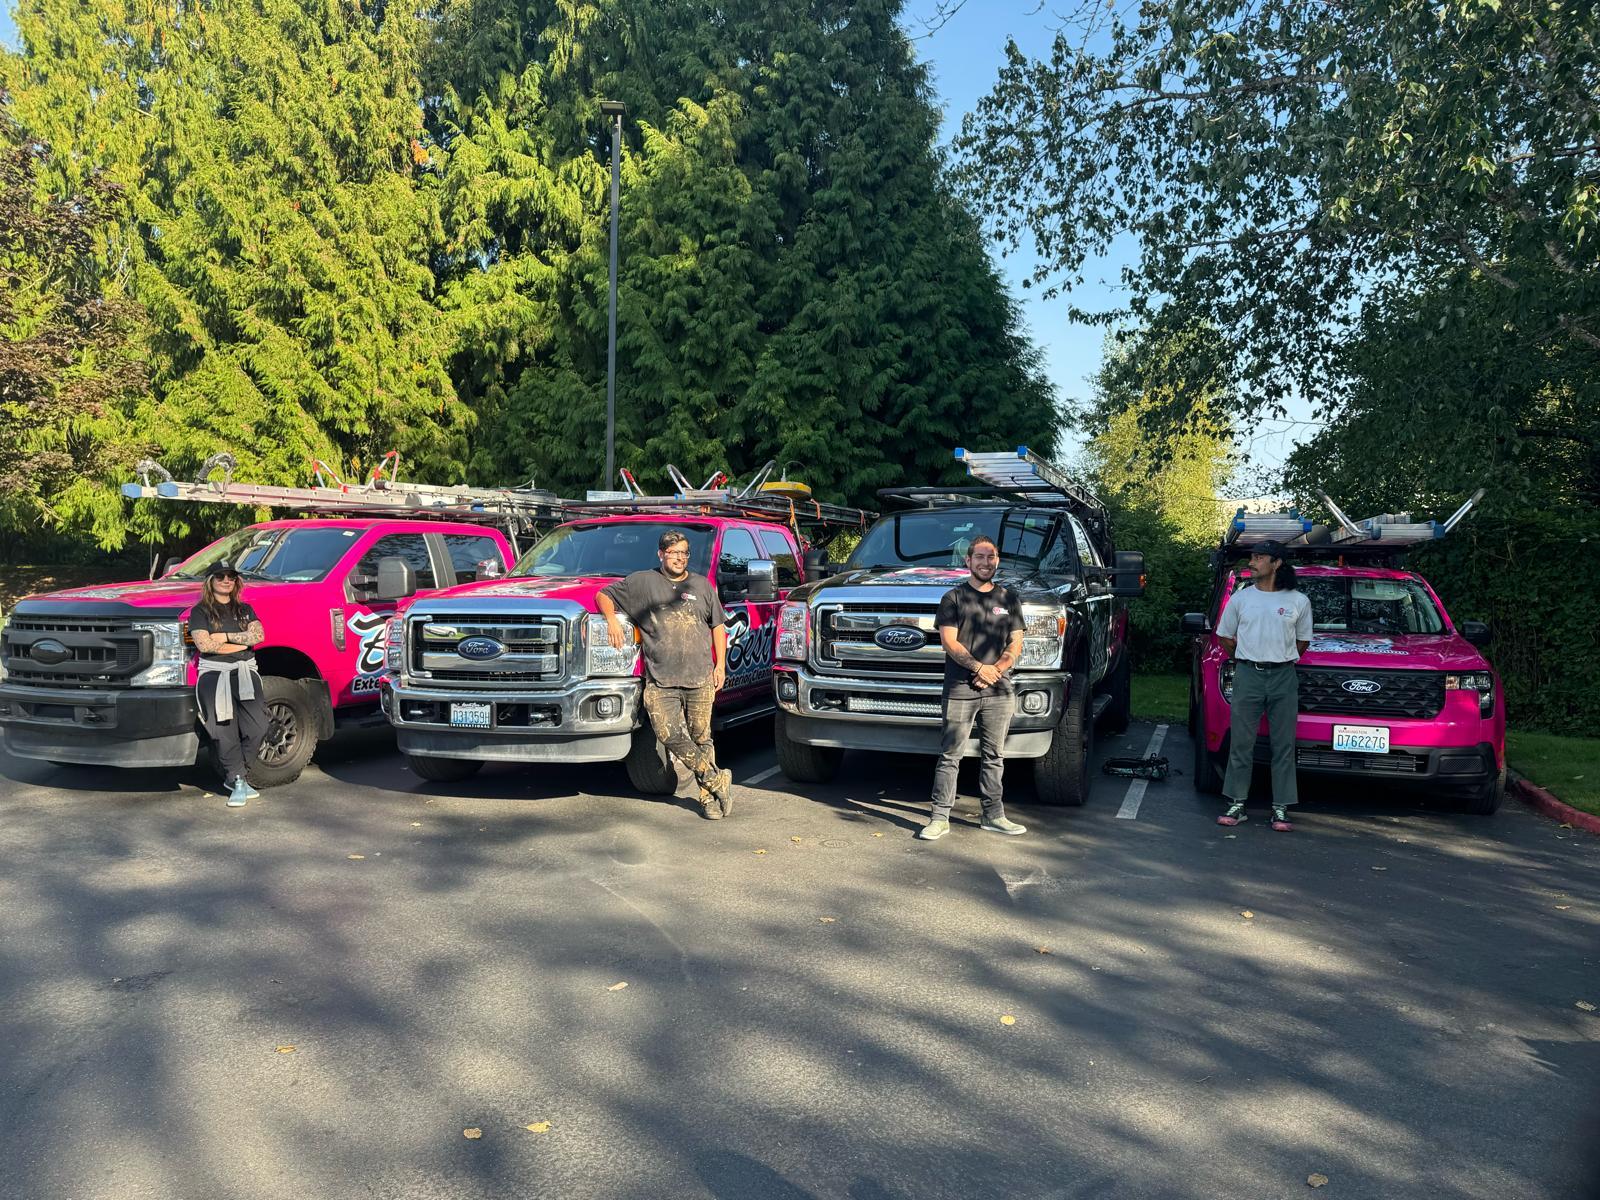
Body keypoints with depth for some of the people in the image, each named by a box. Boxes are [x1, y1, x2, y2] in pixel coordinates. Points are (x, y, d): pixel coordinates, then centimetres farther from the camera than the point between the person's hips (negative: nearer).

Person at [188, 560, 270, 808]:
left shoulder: (245, 609, 21)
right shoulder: (200, 611, 9)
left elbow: (258, 635, 2)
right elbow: (204, 645, -8)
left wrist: (225, 636, -4)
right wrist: (243, 641, 0)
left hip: (245, 672, 3)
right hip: (214, 674, -3)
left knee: (258, 726, -14)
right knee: (226, 732, -13)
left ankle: (234, 775, 4)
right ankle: (239, 781, -6)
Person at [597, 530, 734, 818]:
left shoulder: (702, 585, 15)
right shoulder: (641, 582, 9)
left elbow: (718, 625, 19)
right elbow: (604, 595, 15)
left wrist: (720, 664, 10)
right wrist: (612, 619, -5)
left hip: (700, 678, 1)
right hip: (660, 681, -1)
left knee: (701, 738, 2)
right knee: (669, 735, -15)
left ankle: (708, 796, 12)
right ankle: (717, 780, -4)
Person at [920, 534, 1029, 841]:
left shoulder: (1008, 599, 14)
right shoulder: (954, 597, 4)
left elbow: (1016, 644, 10)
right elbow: (949, 642, -4)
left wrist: (996, 671, -7)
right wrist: (979, 668, -14)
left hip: (999, 691, 3)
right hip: (960, 689, -3)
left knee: (994, 756, 9)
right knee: (950, 756, -2)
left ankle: (994, 816, 19)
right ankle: (940, 818, 1)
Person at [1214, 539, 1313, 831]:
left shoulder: (1298, 601, 4)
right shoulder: (1241, 597, 7)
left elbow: (1303, 641, 14)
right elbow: (1225, 636, 15)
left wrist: (1282, 660, 8)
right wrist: (1247, 657, 11)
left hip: (1283, 678, -1)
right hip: (1248, 676, 1)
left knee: (1284, 745, 2)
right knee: (1241, 743, 1)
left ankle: (1281, 808, 8)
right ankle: (1237, 804, 8)